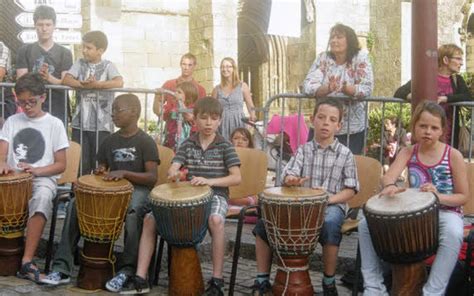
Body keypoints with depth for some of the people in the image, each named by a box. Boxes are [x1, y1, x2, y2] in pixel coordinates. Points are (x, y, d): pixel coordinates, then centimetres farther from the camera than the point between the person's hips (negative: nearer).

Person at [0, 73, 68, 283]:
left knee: (42, 198, -37)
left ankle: (27, 260, -38)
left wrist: (35, 170, -16)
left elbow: (61, 165, 2)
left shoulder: (54, 124, 4)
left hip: (43, 179, -3)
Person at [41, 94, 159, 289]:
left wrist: (124, 173, -26)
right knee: (74, 205, -18)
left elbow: (152, 177, -13)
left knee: (133, 212, -40)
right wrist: (100, 173, -6)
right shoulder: (110, 141, 12)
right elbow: (102, 169, 20)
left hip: (137, 188, -5)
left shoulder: (145, 142, -6)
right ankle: (62, 268, -18)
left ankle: (127, 270, -25)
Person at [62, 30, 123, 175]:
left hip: (102, 125, -2)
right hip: (80, 124, 2)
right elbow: (66, 80, -5)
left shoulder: (107, 66, 1)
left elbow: (119, 82, -16)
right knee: (80, 164, 6)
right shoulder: (80, 64, 9)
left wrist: (96, 85, -22)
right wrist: (84, 85, -20)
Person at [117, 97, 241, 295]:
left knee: (216, 220, -40)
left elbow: (236, 178, -7)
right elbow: (172, 169, -1)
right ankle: (140, 279, -9)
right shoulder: (187, 144, 10)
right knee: (149, 219, -15)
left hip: (215, 195, -4)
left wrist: (209, 181, -22)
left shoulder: (225, 146, 1)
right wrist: (174, 174, -27)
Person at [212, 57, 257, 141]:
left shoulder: (243, 86, 7)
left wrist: (252, 116, -13)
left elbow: (250, 106, 6)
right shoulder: (217, 89, 11)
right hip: (222, 125, 1)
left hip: (238, 124, -1)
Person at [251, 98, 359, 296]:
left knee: (329, 226, -38)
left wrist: (330, 198, -18)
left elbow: (351, 189, 1)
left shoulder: (345, 154, 4)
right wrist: (292, 180, -31)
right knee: (264, 222, -16)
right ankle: (262, 280, -3)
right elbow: (288, 175, -5)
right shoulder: (303, 150, 10)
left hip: (332, 205, -3)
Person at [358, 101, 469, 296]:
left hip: (445, 212, -4)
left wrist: (438, 196, -26)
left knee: (453, 234, -41)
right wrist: (390, 186, -45)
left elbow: (463, 196, -4)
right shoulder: (408, 153, 0)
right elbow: (389, 177, -19)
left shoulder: (453, 156, -8)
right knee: (366, 224, -10)